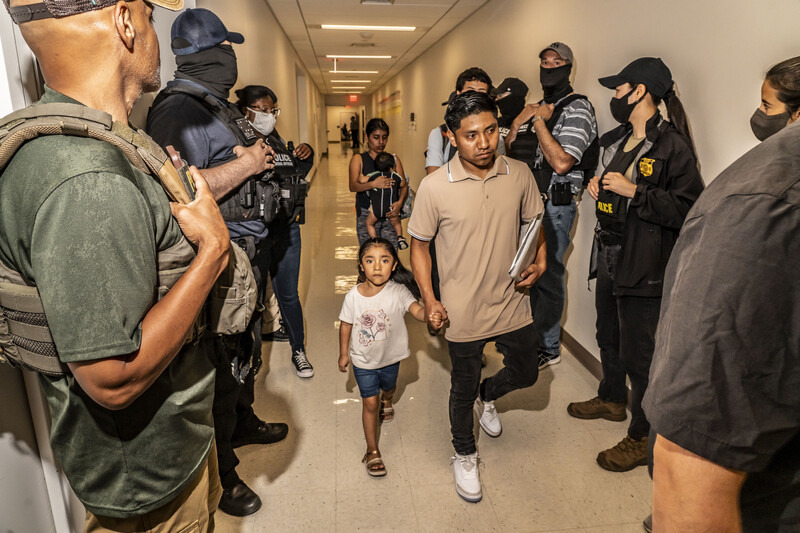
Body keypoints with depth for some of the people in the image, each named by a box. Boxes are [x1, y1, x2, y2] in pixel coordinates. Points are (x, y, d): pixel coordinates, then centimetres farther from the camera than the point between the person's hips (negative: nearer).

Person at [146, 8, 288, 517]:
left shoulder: (221, 106, 15)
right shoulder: (180, 109, -17)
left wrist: (260, 154, 3)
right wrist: (245, 164, -22)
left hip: (249, 253, 10)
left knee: (247, 350, 24)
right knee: (223, 366, 2)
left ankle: (243, 423, 46)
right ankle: (220, 474, 22)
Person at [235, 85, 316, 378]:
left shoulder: (277, 140, 12)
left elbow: (297, 175, 24)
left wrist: (306, 156, 7)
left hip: (286, 230, 6)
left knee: (288, 293, 15)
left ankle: (299, 351, 32)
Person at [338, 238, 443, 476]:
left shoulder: (398, 291, -22)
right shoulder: (354, 296, -18)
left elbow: (417, 309, -36)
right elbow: (346, 325, -5)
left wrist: (430, 315, -58)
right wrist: (343, 354, 4)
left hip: (390, 358, 1)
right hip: (363, 360, -1)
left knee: (388, 387, 29)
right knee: (370, 403, 3)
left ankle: (387, 401, 66)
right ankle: (372, 452, 20)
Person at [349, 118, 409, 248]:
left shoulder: (394, 159, 13)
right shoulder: (358, 159, 5)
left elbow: (404, 186, 6)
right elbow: (353, 186, -10)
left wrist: (400, 202, -15)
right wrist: (373, 184, -28)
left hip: (390, 214, 2)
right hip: (366, 215, -2)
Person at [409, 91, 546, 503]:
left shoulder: (519, 175, -6)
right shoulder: (434, 187, -15)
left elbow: (534, 222, 10)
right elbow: (419, 245, -5)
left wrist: (540, 260, -7)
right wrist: (428, 299, -11)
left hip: (512, 303, 3)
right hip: (464, 311, -3)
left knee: (526, 373, 20)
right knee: (462, 388, 15)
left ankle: (486, 396, 54)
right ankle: (464, 456, 42)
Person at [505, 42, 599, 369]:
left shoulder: (577, 108, -9)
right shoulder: (536, 107, 17)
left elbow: (561, 162, -22)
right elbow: (509, 150, 17)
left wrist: (538, 121, -15)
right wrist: (519, 121, 1)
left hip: (555, 205, -8)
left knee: (547, 275, -1)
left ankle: (548, 349, 14)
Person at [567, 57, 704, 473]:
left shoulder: (671, 145, -15)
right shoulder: (617, 140, 12)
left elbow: (688, 206, -22)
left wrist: (633, 191, -23)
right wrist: (599, 186, 5)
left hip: (643, 267, -9)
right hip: (609, 256, 9)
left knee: (637, 352, 0)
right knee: (608, 336, 22)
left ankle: (642, 438, 18)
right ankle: (612, 399, 45)